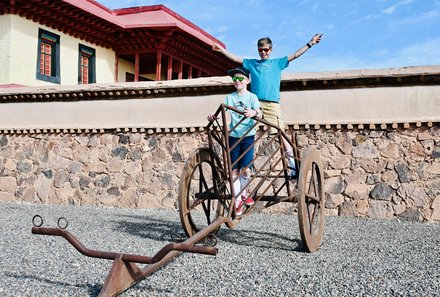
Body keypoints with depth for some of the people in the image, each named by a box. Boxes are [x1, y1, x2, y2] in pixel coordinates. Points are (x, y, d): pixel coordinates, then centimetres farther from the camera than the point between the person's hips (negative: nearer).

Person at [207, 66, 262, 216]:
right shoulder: (230, 97, 9)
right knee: (234, 170, 2)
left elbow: (259, 114, -14)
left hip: (248, 136, -3)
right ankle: (238, 202, 14)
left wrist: (254, 113, -37)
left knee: (245, 168, -12)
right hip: (233, 136, 3)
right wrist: (213, 116, -24)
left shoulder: (252, 97, 0)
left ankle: (243, 193, 16)